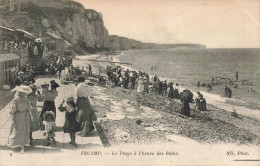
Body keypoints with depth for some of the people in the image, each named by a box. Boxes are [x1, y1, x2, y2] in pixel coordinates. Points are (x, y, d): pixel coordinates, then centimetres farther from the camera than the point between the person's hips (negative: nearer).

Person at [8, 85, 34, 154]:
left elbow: (29, 108, 9)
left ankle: (22, 146, 16)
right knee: (17, 131, 1)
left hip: (26, 117, 5)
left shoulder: (26, 99, -1)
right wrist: (12, 120, -13)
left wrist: (31, 116, 9)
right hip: (18, 117, -5)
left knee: (25, 131, 7)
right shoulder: (15, 100, -16)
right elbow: (12, 111, -12)